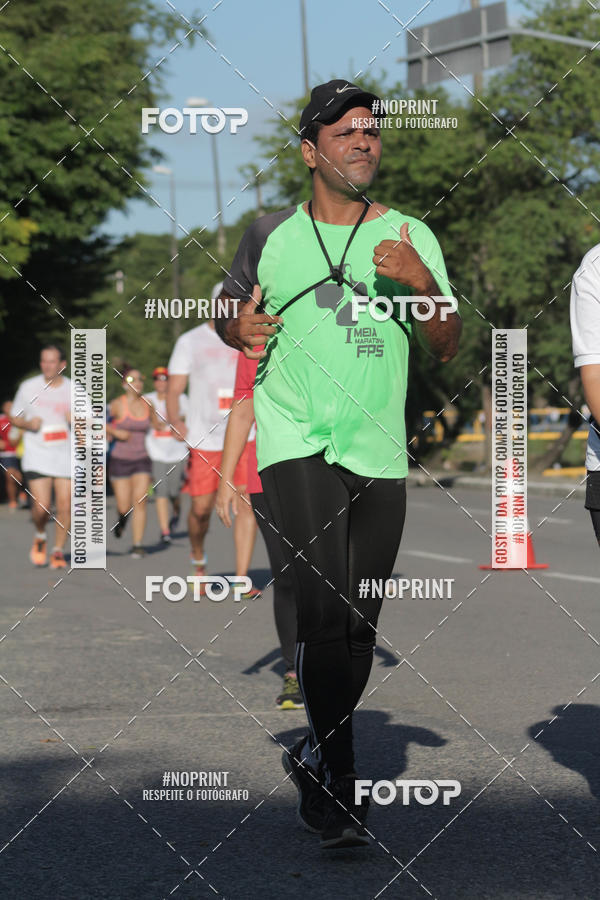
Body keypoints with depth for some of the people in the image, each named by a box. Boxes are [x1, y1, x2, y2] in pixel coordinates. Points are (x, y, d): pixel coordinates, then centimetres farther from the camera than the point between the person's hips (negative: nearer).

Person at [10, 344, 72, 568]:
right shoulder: (28, 387, 3)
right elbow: (14, 417, 13)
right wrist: (28, 424, -9)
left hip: (66, 458, 1)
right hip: (37, 456, -1)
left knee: (65, 506, -4)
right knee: (41, 507, -13)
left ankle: (58, 550, 12)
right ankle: (40, 537, 17)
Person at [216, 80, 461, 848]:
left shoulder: (411, 237, 9)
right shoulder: (271, 233, 8)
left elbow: (447, 350, 5)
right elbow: (227, 308, 21)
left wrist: (423, 285, -13)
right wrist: (238, 330, -2)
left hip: (380, 452, 2)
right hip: (296, 440, -2)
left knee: (360, 626, 7)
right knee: (325, 608, -18)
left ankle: (314, 758, 29)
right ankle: (335, 787, -12)